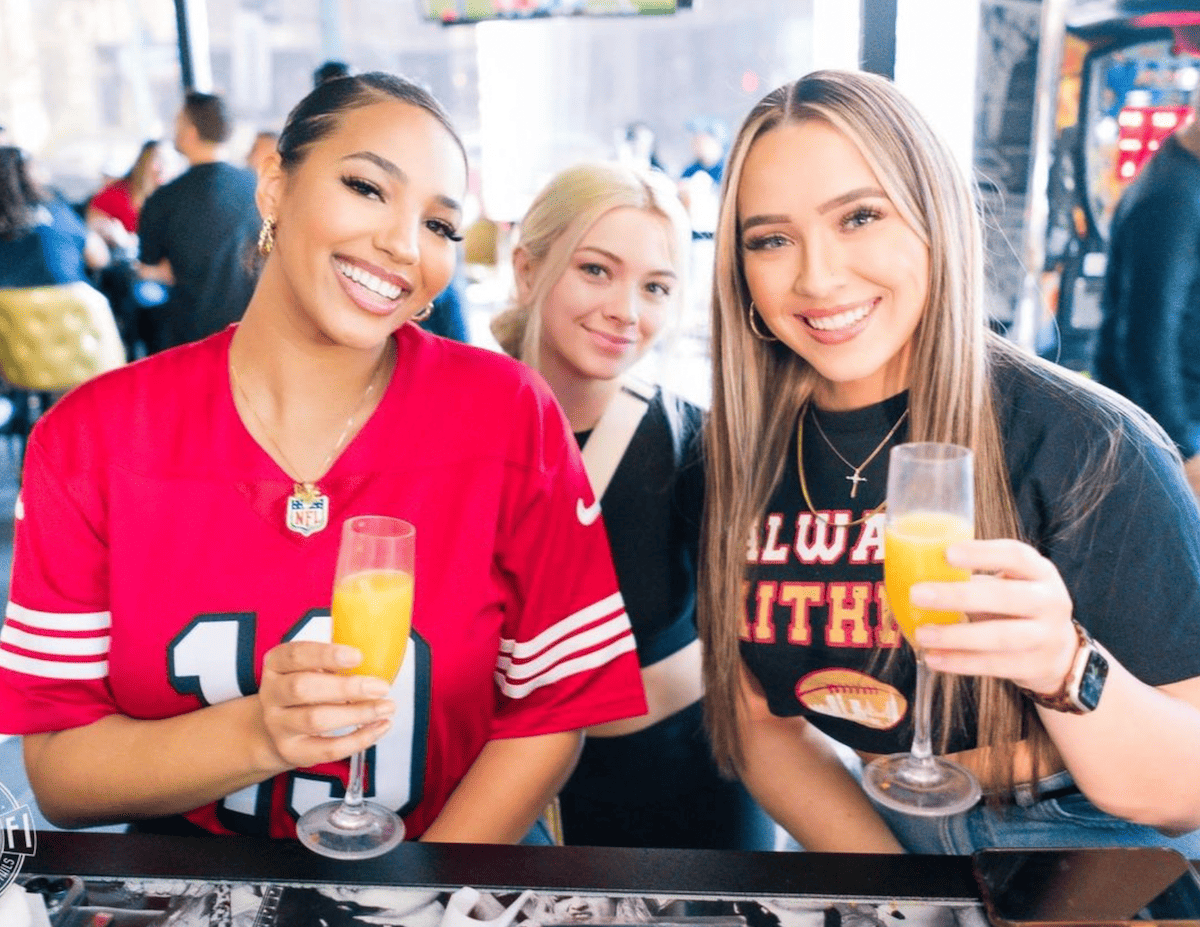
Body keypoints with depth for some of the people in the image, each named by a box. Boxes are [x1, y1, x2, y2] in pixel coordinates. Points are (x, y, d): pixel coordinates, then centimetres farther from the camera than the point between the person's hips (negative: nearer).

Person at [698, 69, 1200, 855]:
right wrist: (895, 898, -9)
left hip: (1093, 832, -3)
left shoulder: (1089, 448, -16)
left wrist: (1063, 668, -33)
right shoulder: (743, 455, -5)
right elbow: (765, 720, 2)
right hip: (873, 827, 3)